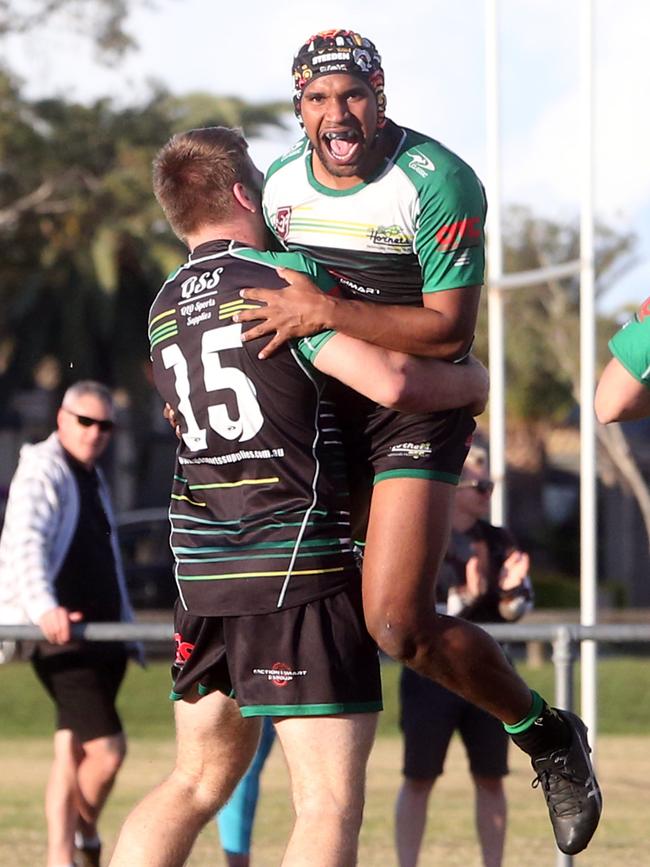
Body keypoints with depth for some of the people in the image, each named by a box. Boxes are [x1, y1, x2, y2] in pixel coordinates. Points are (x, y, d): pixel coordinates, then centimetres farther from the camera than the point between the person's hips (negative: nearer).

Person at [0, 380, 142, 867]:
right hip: (60, 633, -8)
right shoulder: (43, 471, -6)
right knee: (107, 747, -15)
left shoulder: (92, 479, 22)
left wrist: (127, 627, 29)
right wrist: (44, 608, -39)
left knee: (73, 751, 9)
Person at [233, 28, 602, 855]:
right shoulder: (281, 183, 4)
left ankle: (546, 733, 4)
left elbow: (450, 330, -21)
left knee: (399, 626, -16)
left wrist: (328, 312, -27)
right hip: (320, 407, 7)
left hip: (417, 407, -7)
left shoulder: (438, 183, -17)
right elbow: (262, 301, 21)